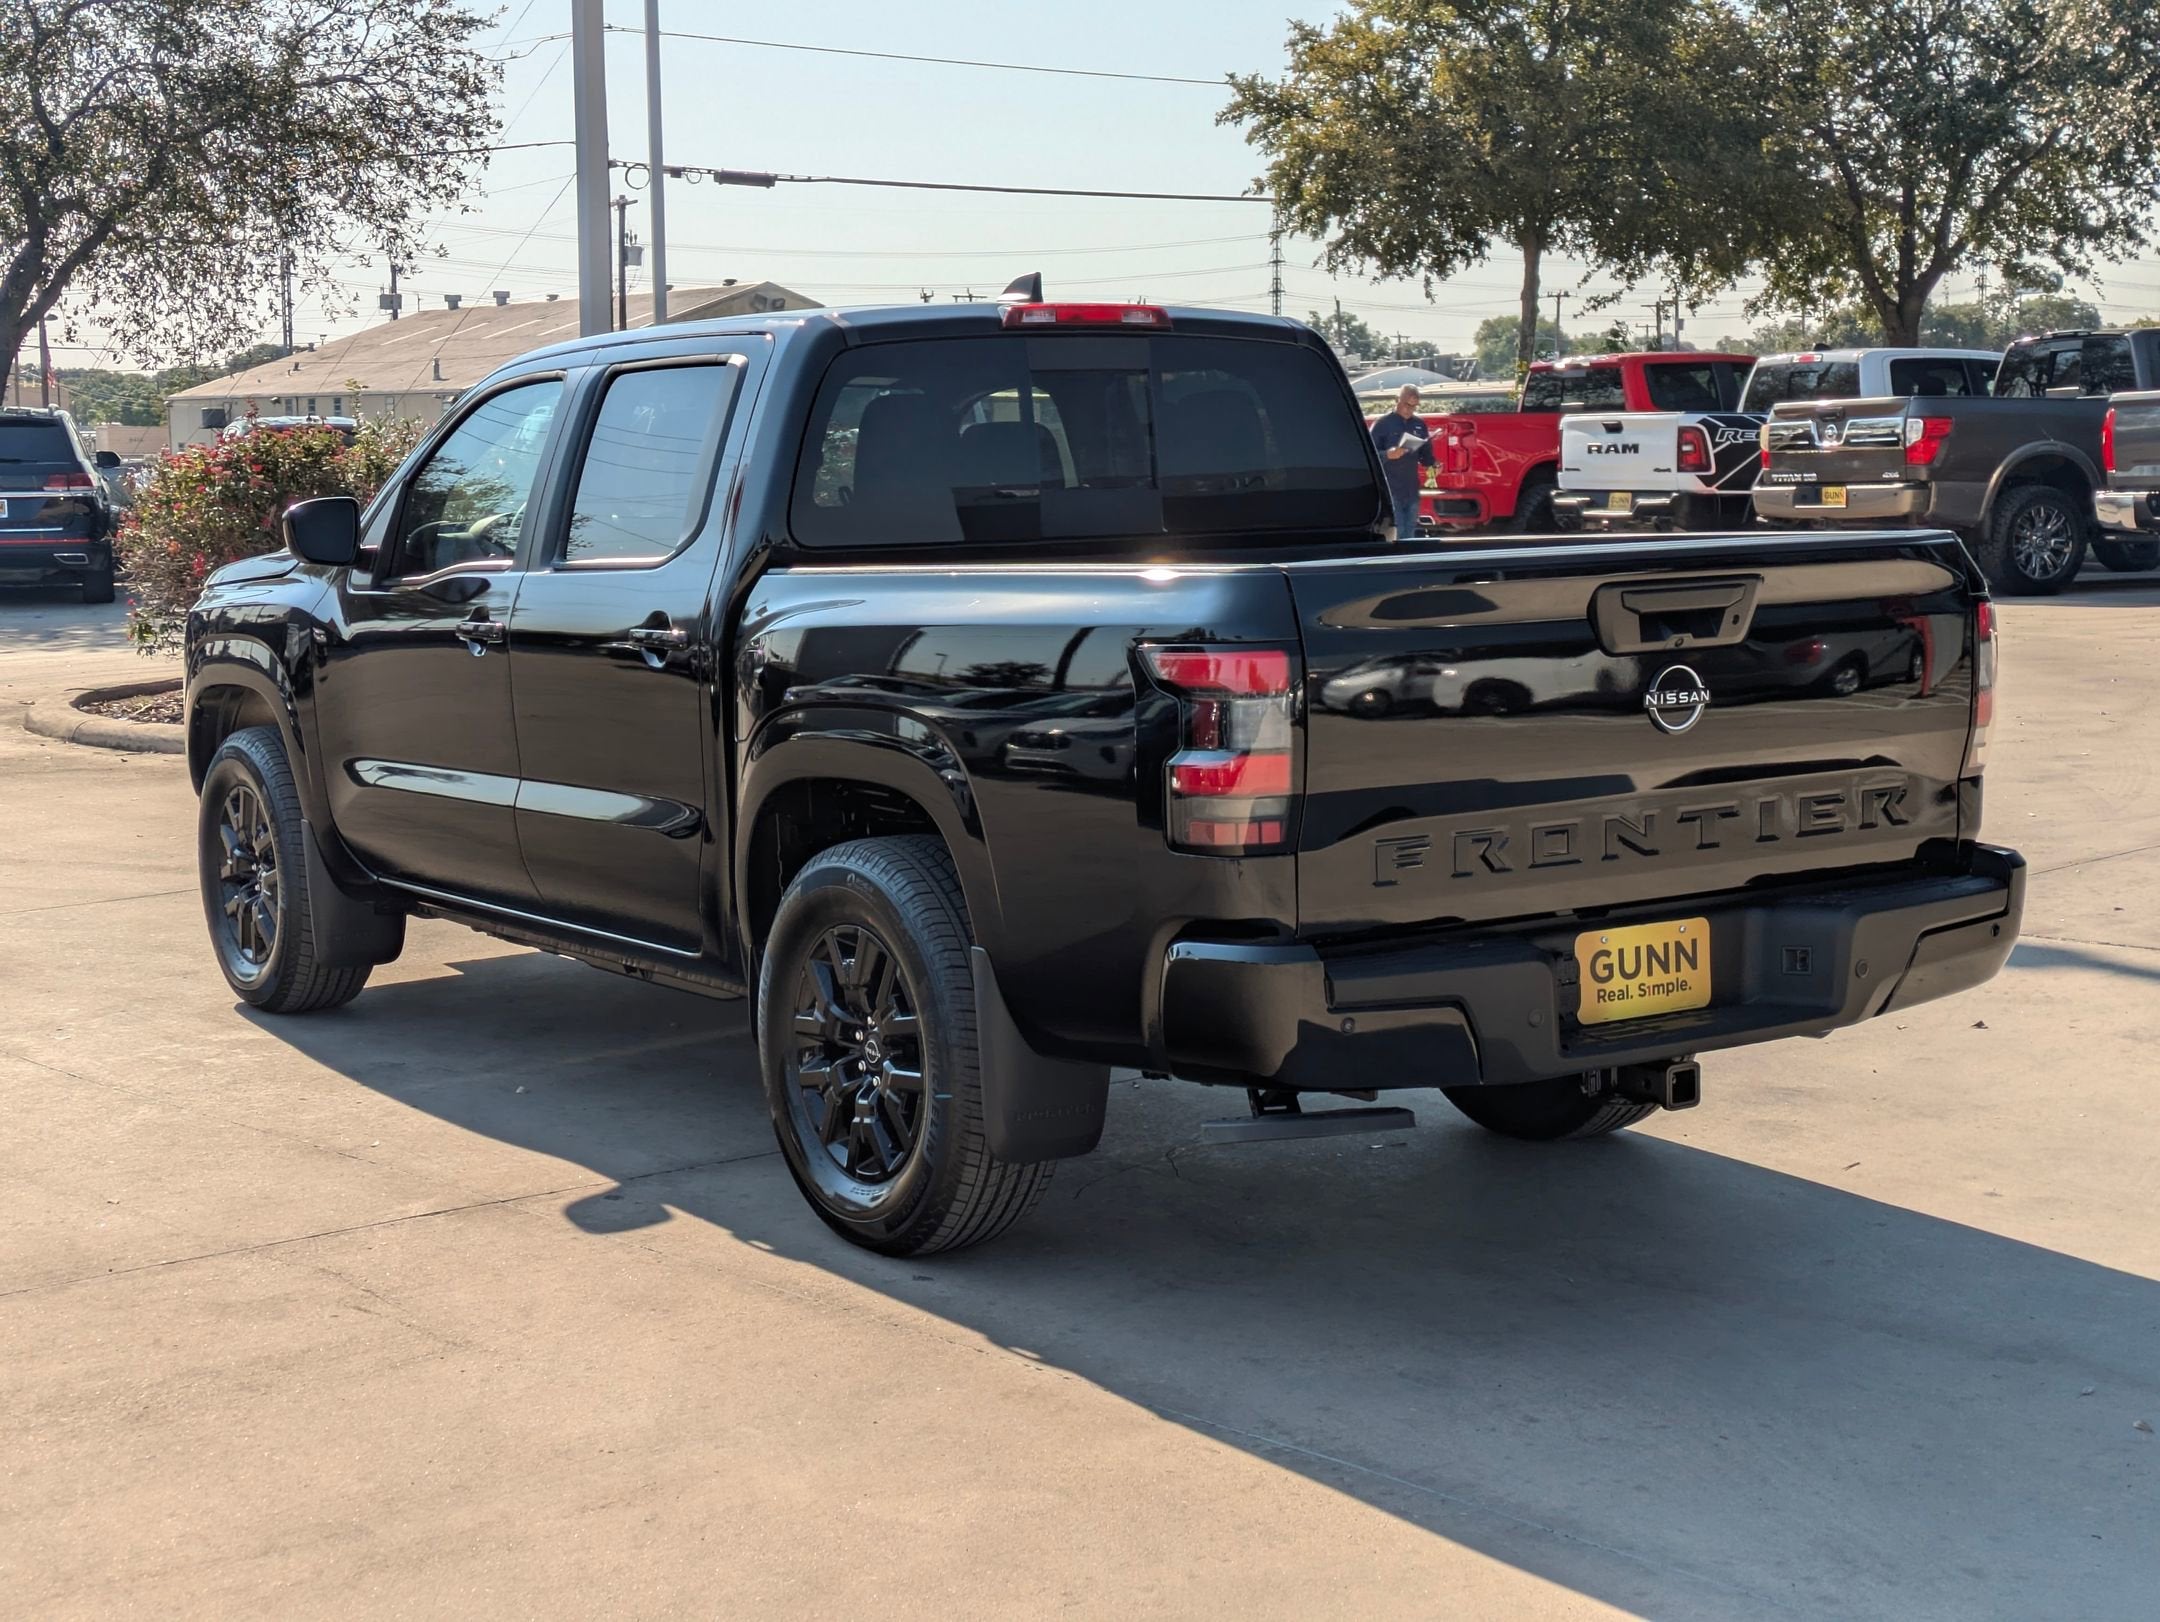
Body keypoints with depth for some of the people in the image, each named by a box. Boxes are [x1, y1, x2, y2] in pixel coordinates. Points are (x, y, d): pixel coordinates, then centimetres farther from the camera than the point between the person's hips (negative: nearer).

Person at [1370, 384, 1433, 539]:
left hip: (1412, 490, 5)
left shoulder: (1419, 425, 12)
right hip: (1390, 491, -5)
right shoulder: (1383, 424, -4)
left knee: (1410, 536, 10)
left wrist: (1433, 465, -4)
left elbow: (1426, 456, 18)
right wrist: (1388, 455, -25)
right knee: (1395, 536, -10)